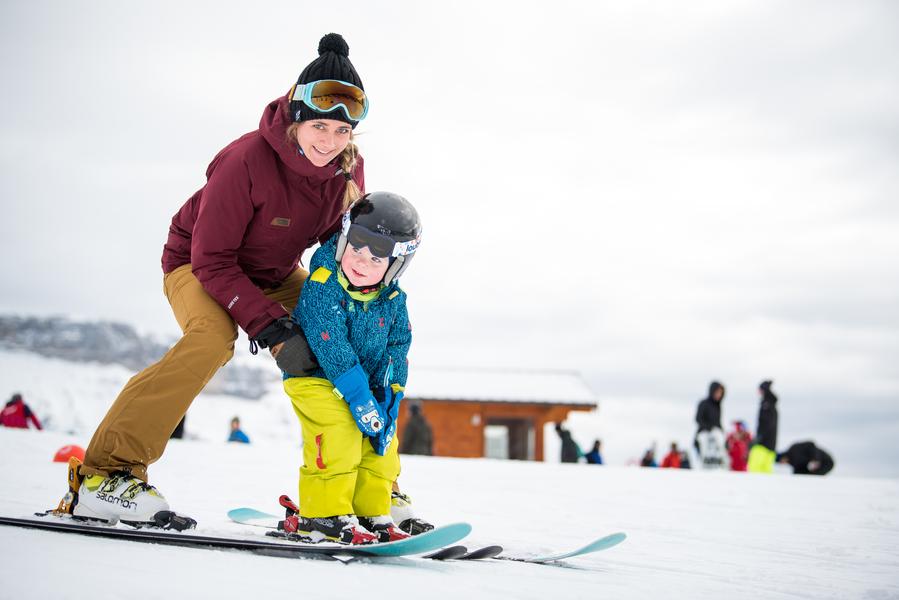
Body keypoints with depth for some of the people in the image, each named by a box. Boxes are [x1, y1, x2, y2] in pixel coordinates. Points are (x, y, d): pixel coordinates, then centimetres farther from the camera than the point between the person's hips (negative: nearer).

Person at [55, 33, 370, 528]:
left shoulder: (348, 168, -14)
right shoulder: (248, 161, -33)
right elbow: (213, 261, -29)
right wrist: (272, 330, -36)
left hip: (276, 275, 7)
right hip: (200, 265, -6)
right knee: (212, 338, -35)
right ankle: (107, 473, -31)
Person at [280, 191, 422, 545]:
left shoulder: (393, 299, -3)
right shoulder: (322, 286, -23)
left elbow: (397, 349, 2)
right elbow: (332, 350, -27)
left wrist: (389, 400, -9)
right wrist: (360, 400, -29)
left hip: (364, 383, 7)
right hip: (315, 379, -7)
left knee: (382, 447, 0)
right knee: (339, 436, -25)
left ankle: (371, 515, 13)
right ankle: (322, 515, -16)